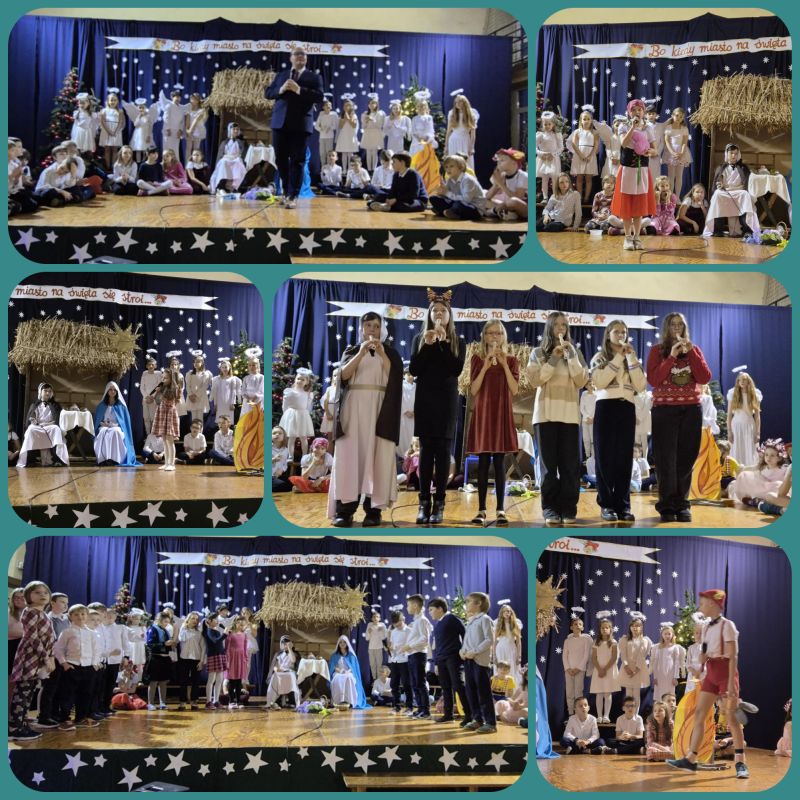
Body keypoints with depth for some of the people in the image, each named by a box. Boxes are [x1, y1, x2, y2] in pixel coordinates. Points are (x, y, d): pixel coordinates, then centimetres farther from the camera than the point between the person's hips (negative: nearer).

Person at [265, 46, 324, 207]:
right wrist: (281, 90, -9)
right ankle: (286, 190, 23)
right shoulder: (281, 75, 17)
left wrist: (299, 90, -17)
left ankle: (293, 196, -4)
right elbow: (268, 93, 12)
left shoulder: (314, 77, 6)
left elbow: (319, 97, -8)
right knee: (281, 158, 7)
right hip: (280, 122, 3)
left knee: (297, 161, -5)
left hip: (301, 124, -3)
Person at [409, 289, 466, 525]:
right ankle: (424, 502, -1)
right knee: (426, 450, -1)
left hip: (447, 401, -1)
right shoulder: (419, 339, 9)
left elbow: (457, 369, -9)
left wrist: (444, 343, -12)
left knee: (443, 450, -3)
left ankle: (439, 503, -3)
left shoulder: (458, 342, 6)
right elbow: (413, 370, -1)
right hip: (425, 400, 1)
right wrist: (426, 345, -10)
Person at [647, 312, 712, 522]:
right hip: (664, 410, -3)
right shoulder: (657, 350, 5)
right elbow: (653, 380, -8)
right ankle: (667, 506, -3)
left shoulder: (694, 349, 12)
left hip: (691, 409, 3)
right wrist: (672, 357, -13)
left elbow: (705, 378, 0)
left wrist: (690, 353, -7)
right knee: (666, 458, -6)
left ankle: (682, 505, 6)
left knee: (686, 458, 1)